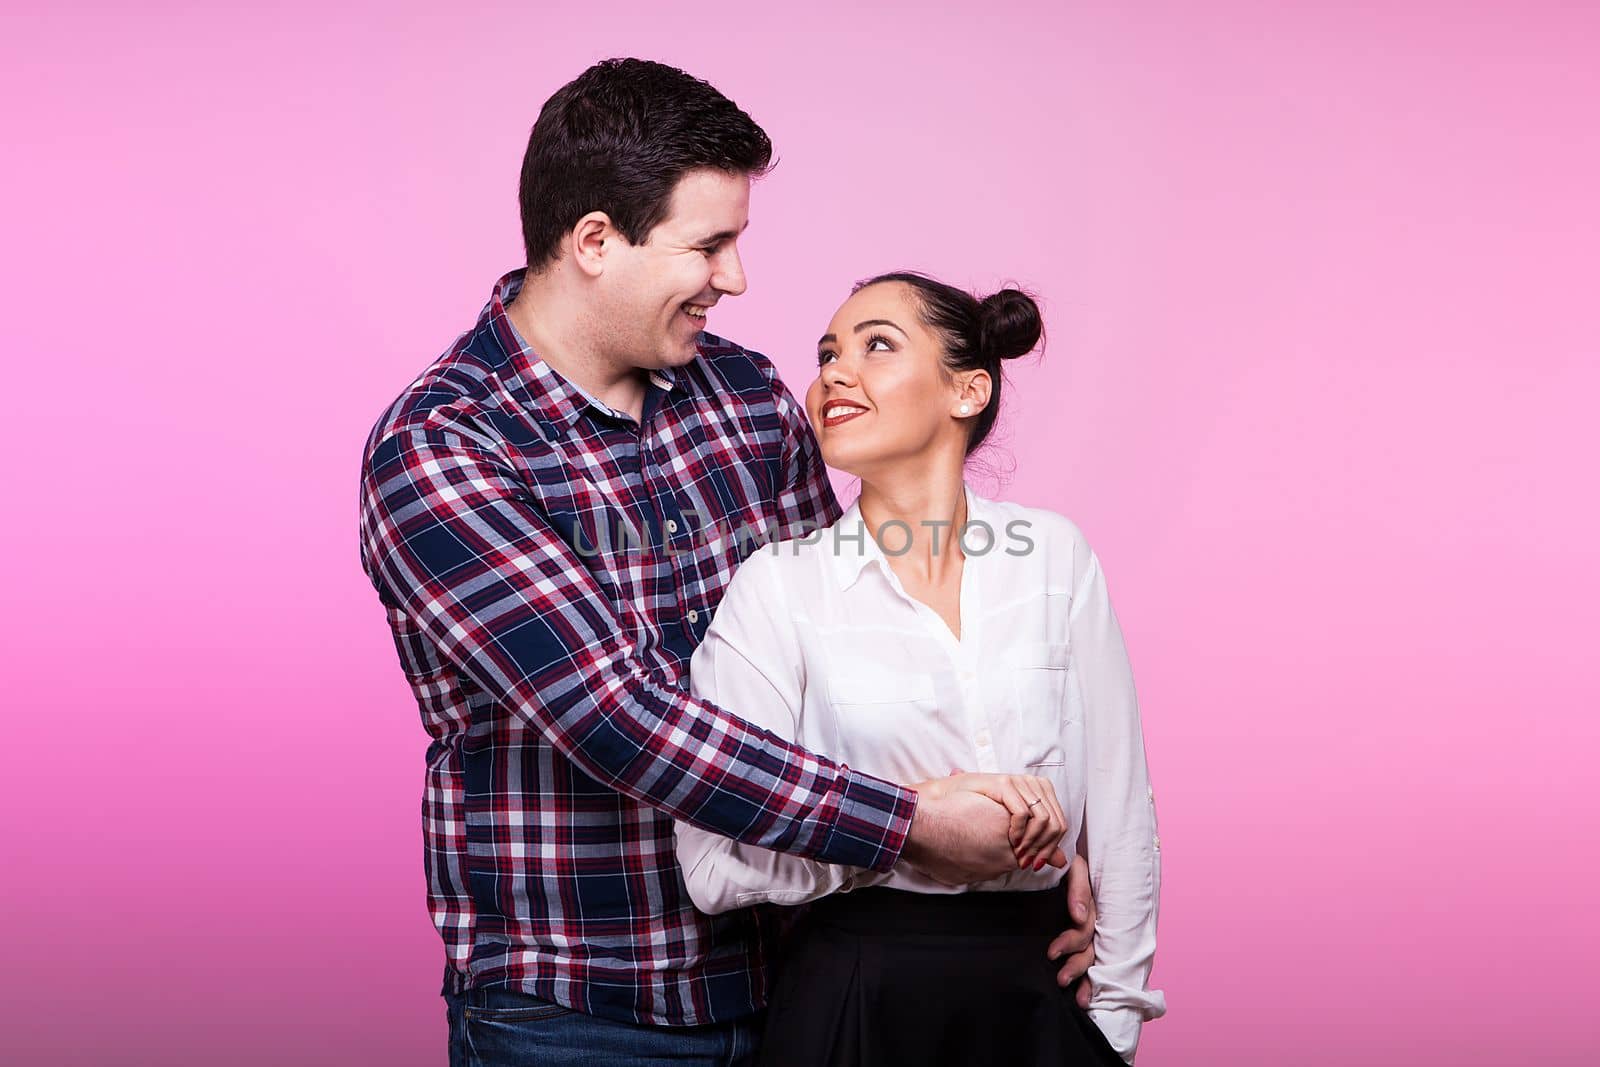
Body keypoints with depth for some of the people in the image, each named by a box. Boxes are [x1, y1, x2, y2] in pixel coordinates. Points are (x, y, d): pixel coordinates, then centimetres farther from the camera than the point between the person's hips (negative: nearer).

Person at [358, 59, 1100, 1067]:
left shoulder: (750, 395, 3)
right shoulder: (433, 453, -17)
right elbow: (617, 718, -25)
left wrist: (1027, 837, -2)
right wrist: (907, 823, -24)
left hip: (778, 981, 6)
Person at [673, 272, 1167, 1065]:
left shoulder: (1053, 553, 0)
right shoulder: (778, 584, -6)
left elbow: (1118, 805, 4)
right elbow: (716, 866, -12)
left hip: (1039, 998, 2)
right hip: (857, 997, -2)